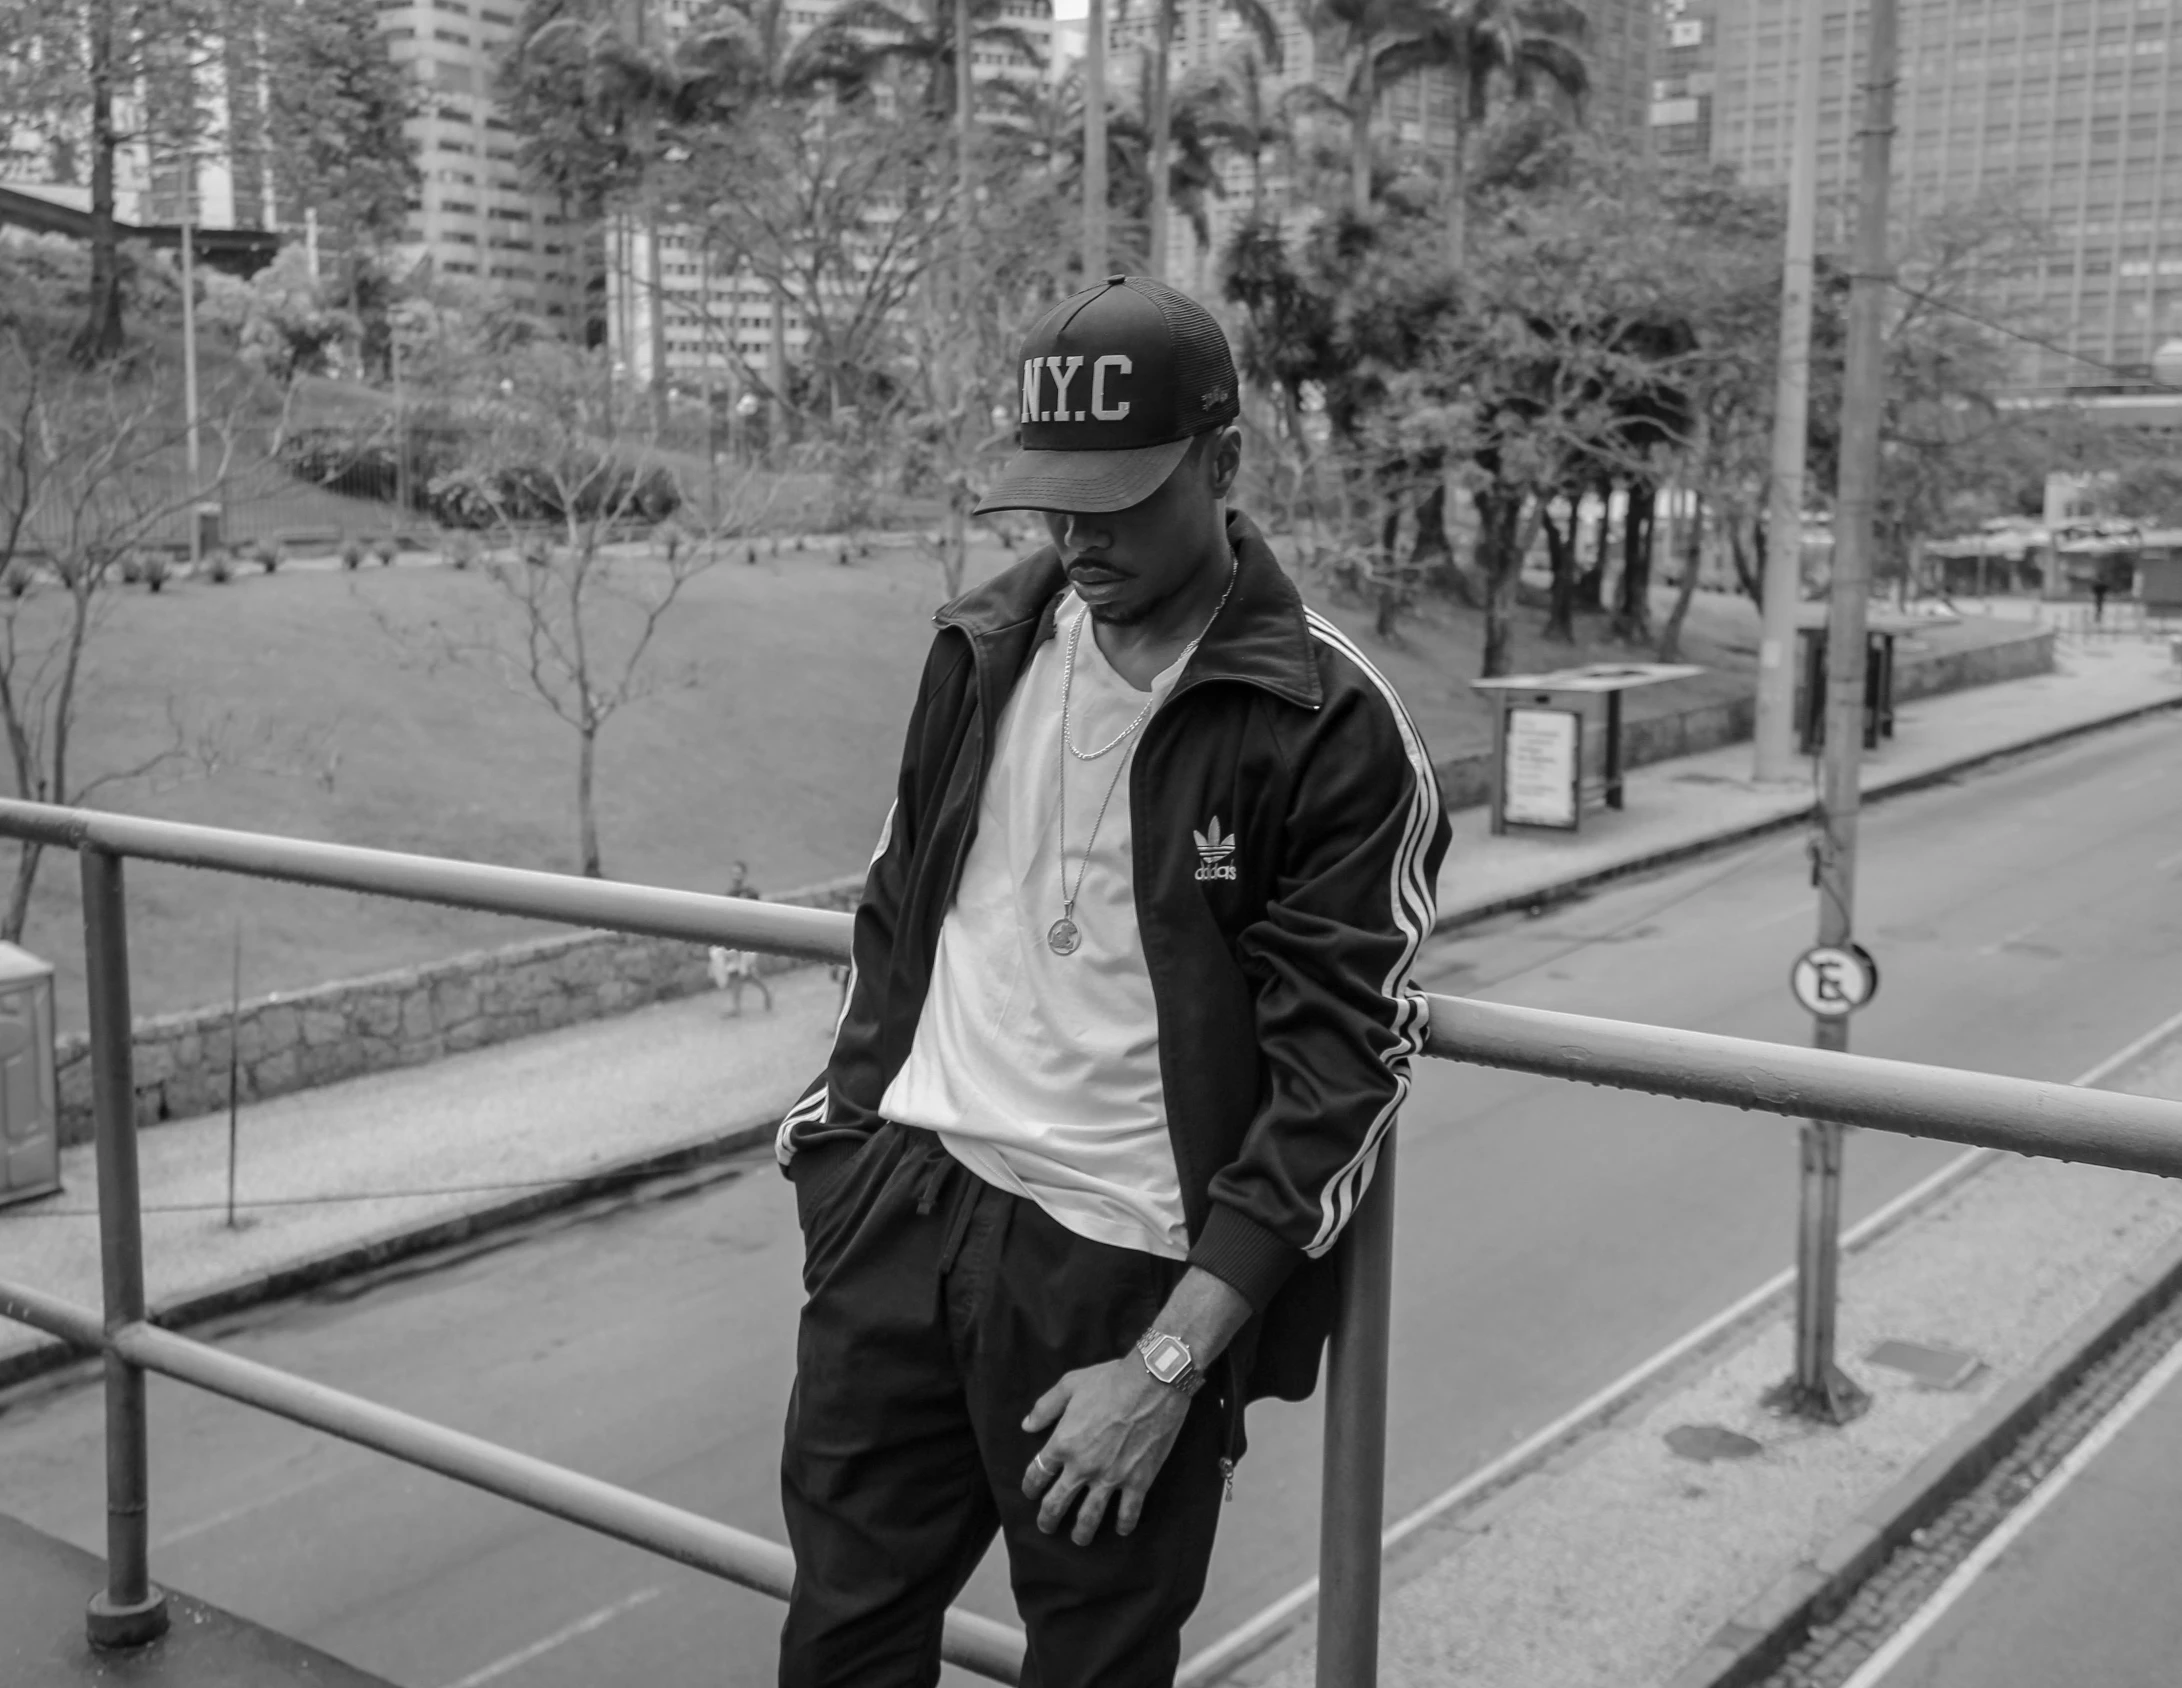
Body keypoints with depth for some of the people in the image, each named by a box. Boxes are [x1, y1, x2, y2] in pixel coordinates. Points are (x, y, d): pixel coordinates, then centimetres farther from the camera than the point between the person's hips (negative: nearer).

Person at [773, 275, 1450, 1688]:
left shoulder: (1335, 728, -12)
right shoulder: (987, 644, 5)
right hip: (900, 1206, 5)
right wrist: (846, 1133, 10)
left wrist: (1167, 1367, -17)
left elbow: (1338, 1072, -14)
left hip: (1127, 1272, -4)